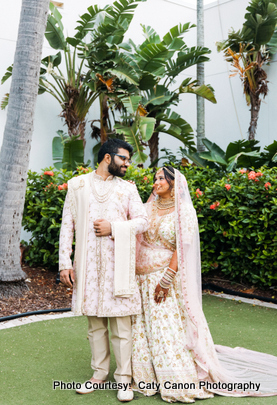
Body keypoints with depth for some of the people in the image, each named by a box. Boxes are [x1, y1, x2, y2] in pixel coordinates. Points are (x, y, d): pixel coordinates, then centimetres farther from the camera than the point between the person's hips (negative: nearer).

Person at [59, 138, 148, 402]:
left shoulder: (127, 188, 9)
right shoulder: (77, 185, 7)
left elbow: (142, 221, 5)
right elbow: (67, 225, 5)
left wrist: (113, 227, -10)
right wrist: (65, 263, -2)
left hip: (118, 264, 0)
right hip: (88, 264, 1)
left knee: (121, 324, 0)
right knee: (95, 322, 10)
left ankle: (123, 378, 11)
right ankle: (100, 373, 24)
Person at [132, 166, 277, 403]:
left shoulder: (183, 211, -5)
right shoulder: (149, 209, 10)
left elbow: (183, 247, -12)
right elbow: (137, 239, 8)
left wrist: (167, 278, -19)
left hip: (168, 279, -5)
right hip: (143, 280, 5)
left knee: (171, 329, -3)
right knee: (144, 328, 8)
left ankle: (183, 383, 9)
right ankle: (148, 378, 21)